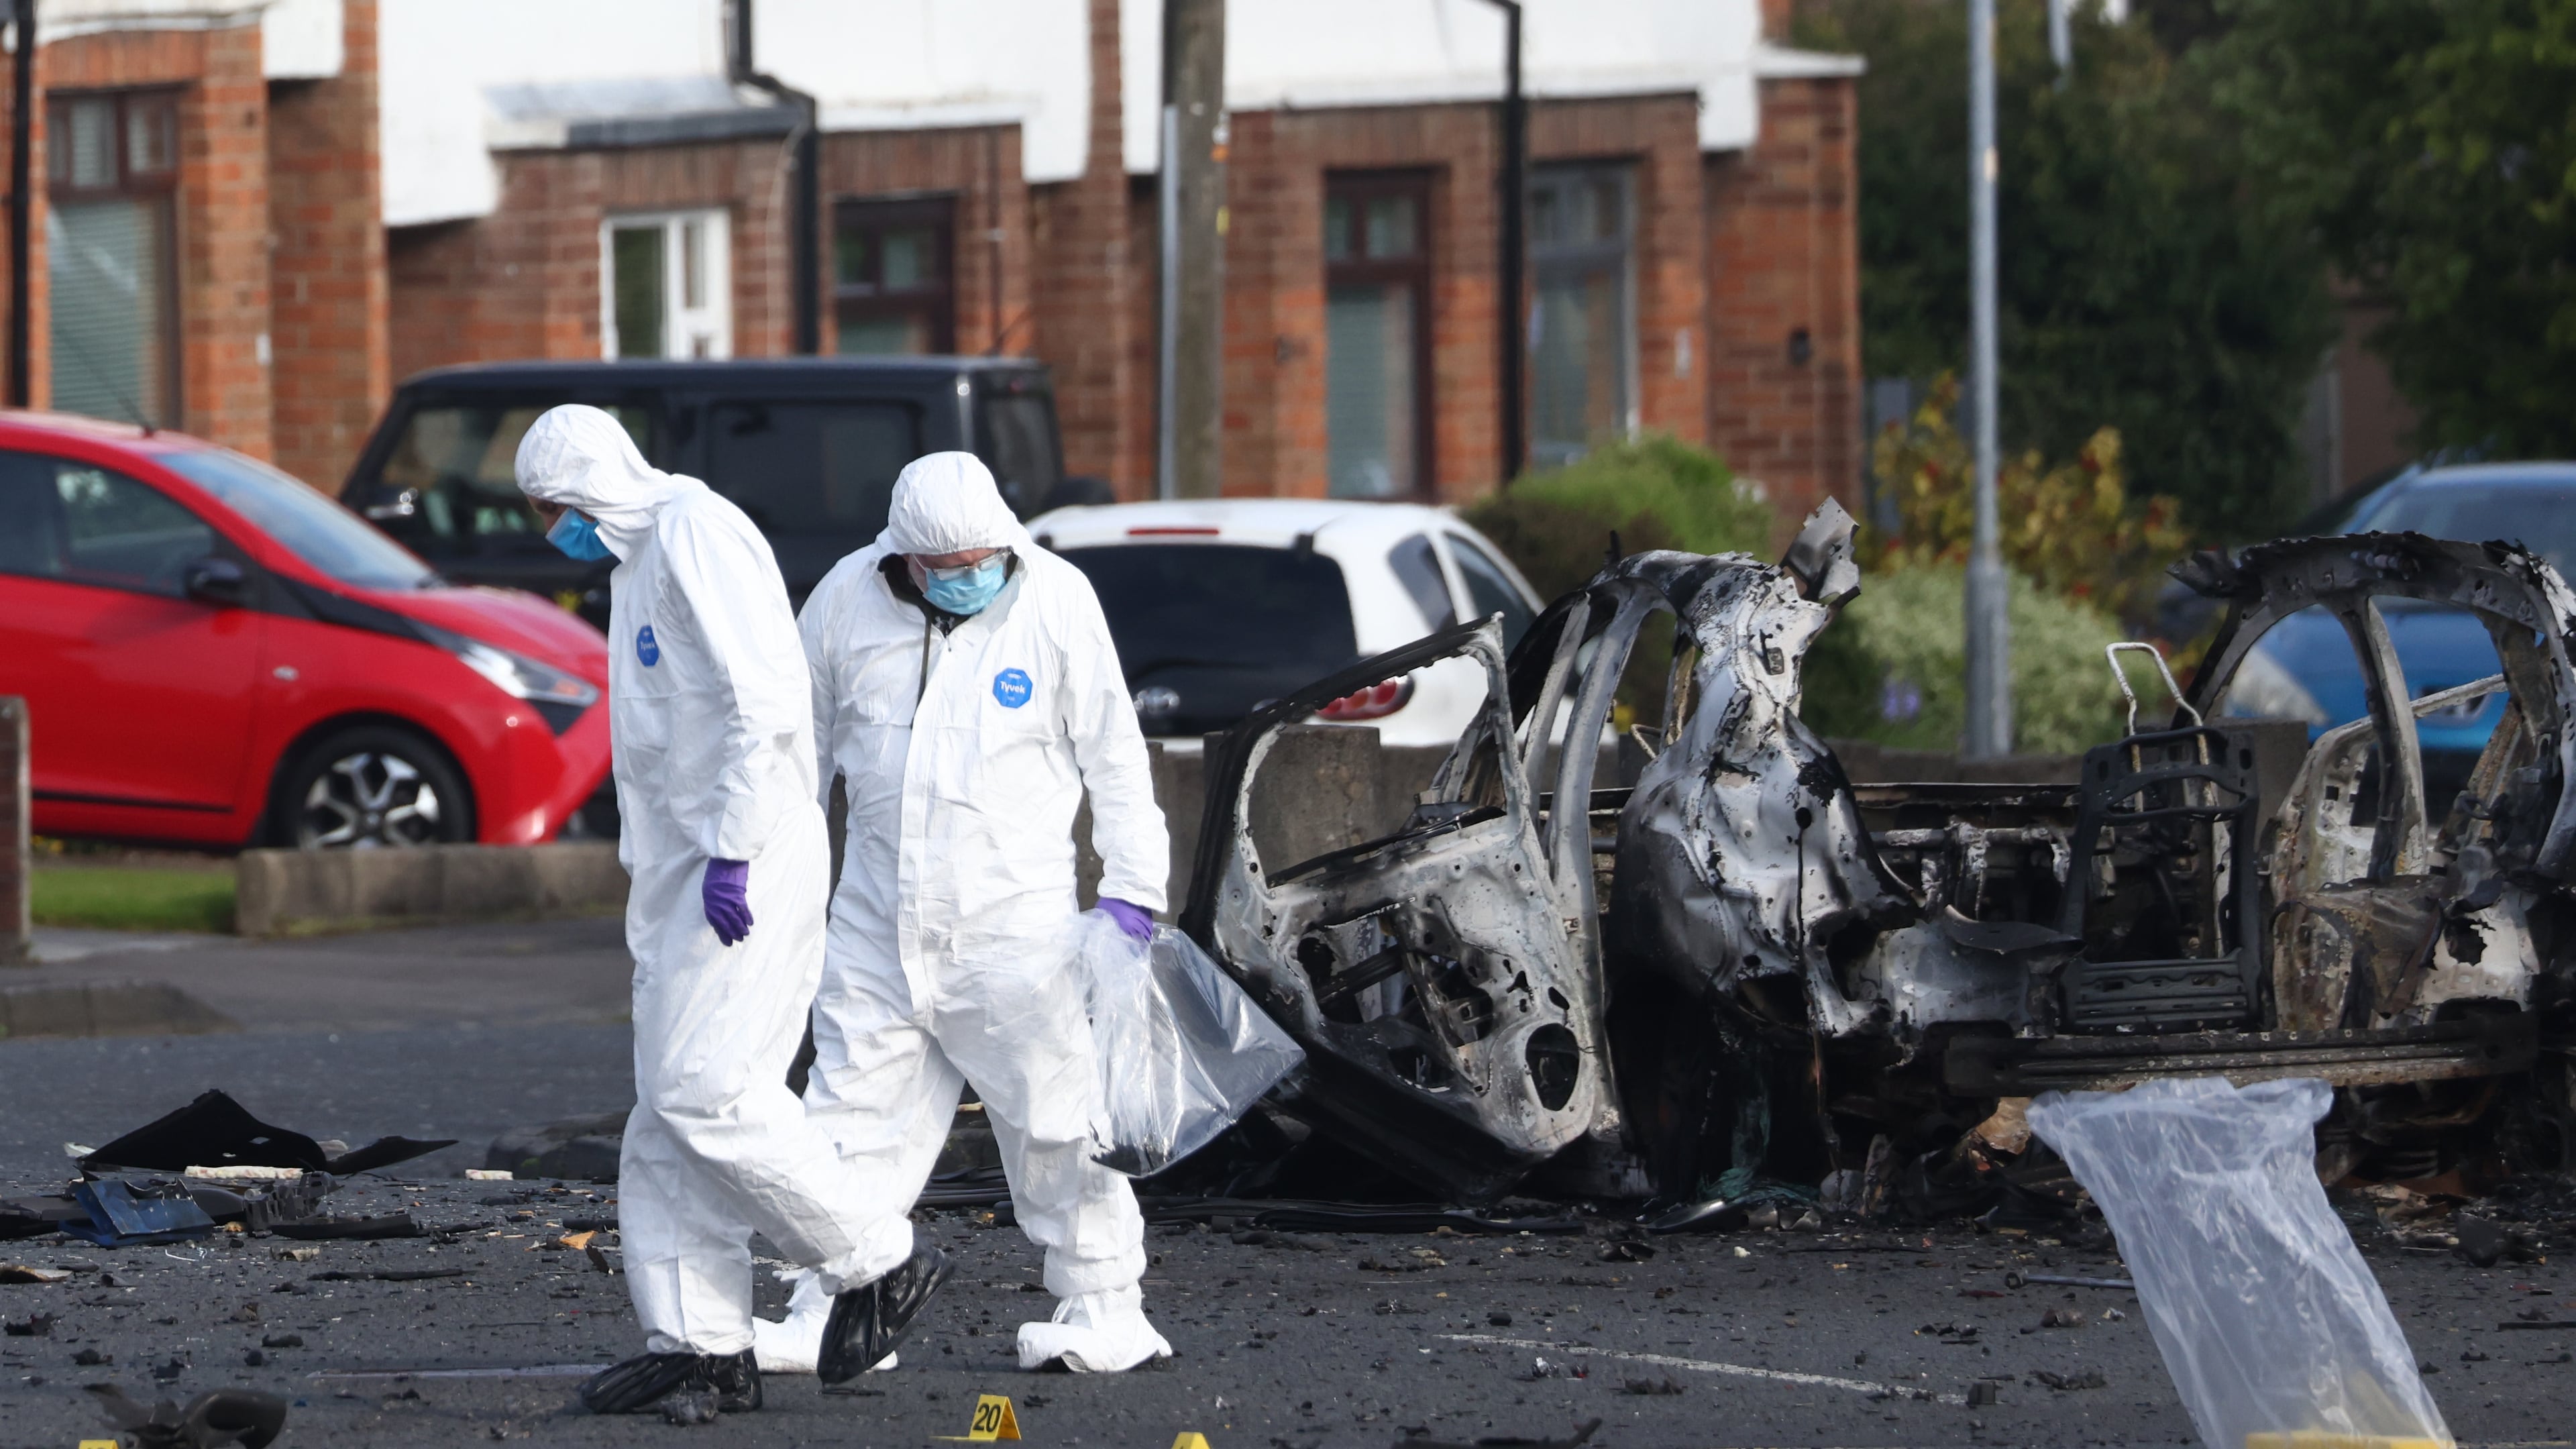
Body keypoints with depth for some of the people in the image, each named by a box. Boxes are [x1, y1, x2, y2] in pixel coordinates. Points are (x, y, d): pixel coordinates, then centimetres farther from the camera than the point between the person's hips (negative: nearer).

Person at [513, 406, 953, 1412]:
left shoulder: (699, 536, -12)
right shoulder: (637, 557, 21)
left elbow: (765, 698, -21)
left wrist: (731, 850, -23)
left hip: (745, 865, -10)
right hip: (681, 870, 10)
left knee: (707, 1090, -14)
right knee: (671, 1109, 5)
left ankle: (874, 1271, -3)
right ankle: (701, 1347, 5)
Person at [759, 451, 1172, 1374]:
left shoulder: (1056, 603, -6)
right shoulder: (848, 602, 0)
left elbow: (1115, 759, 0)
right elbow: (802, 746, 13)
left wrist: (1131, 891, -4)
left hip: (1013, 916, -3)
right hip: (880, 917, 3)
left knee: (1055, 1122, 0)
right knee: (856, 1119, 3)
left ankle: (1107, 1315, 10)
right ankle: (834, 1315, 7)